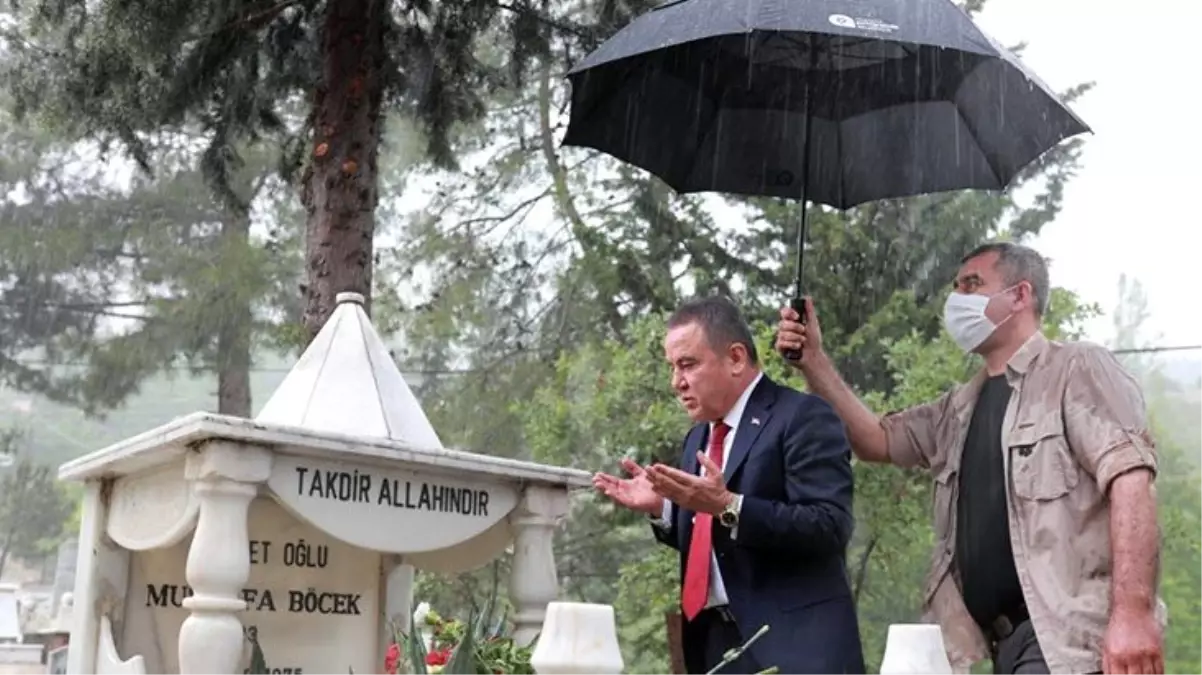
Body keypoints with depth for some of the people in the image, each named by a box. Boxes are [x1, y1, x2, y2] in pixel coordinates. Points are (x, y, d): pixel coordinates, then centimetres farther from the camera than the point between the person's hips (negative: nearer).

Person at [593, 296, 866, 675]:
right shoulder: (699, 436, 17)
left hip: (790, 643, -7)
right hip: (713, 641, 7)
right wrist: (661, 508, 2)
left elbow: (830, 527, -18)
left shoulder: (803, 418, -8)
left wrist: (728, 507, -26)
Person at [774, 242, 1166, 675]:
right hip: (1007, 637, 7)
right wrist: (814, 362, 7)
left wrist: (1132, 613, -24)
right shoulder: (960, 408, 21)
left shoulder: (1077, 369, -3)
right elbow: (875, 440, 20)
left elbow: (1130, 477, -14)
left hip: (1068, 632, -7)